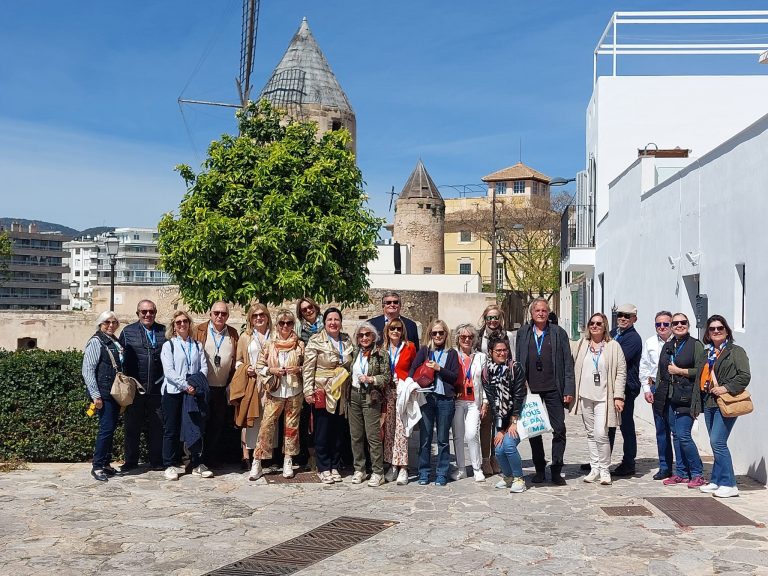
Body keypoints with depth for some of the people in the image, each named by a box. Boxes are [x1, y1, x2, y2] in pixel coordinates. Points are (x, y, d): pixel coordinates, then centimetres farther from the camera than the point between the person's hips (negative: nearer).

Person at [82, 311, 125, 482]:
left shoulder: (115, 342, 14)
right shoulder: (96, 342, -8)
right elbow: (87, 370, -12)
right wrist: (95, 395, -17)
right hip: (103, 394, -8)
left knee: (111, 429, 11)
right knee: (106, 428, -10)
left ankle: (106, 464, 19)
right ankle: (97, 466, -2)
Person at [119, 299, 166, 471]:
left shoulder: (164, 331, 7)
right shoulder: (128, 332, 5)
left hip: (156, 388, 1)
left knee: (156, 426, 6)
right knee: (132, 426, 8)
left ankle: (156, 461, 16)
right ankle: (131, 461, 19)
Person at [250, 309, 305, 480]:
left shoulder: (300, 345, 3)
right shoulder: (269, 344, 2)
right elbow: (259, 366, 5)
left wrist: (298, 369, -11)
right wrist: (272, 370, -12)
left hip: (294, 391, 1)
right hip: (274, 392, -1)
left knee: (292, 426, 7)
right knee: (266, 425, -4)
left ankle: (288, 462, 19)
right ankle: (257, 462, 3)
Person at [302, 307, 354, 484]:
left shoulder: (347, 341, 10)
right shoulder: (316, 341, -6)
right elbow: (308, 368, -8)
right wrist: (308, 391, -13)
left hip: (341, 394, 5)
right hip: (322, 394, -4)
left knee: (338, 432, 9)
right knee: (322, 432, 1)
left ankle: (335, 467, 19)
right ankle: (324, 468, 10)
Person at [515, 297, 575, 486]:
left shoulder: (558, 333, 3)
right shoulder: (523, 333, 8)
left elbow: (568, 363, 1)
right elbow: (518, 361, 10)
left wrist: (569, 390, -6)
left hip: (553, 389, -2)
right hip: (530, 390, 2)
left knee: (559, 430, -2)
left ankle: (556, 470, 8)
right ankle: (540, 469, 20)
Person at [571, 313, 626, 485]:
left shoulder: (613, 346, -1)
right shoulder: (581, 345, 8)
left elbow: (621, 372, -3)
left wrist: (618, 396, -7)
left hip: (603, 397, -4)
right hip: (585, 396, 4)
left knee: (601, 434, -11)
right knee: (591, 434, 10)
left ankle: (604, 470, 4)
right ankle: (594, 468, 19)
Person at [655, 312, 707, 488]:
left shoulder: (696, 345, -4)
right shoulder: (667, 346, 16)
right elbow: (661, 371, 23)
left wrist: (680, 371, -11)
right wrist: (657, 392, 18)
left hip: (686, 398, -7)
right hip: (669, 398, 7)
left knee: (683, 436, -11)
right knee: (676, 435, 10)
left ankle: (698, 474, 2)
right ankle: (681, 473, 18)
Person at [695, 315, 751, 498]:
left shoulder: (736, 351, -3)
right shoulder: (707, 353, 19)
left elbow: (745, 376, -12)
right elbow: (700, 378, 23)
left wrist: (726, 388, -21)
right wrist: (697, 403, 17)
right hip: (709, 402, 7)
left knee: (717, 442, -12)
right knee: (716, 444, 11)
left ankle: (729, 484, -5)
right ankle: (716, 481, 17)